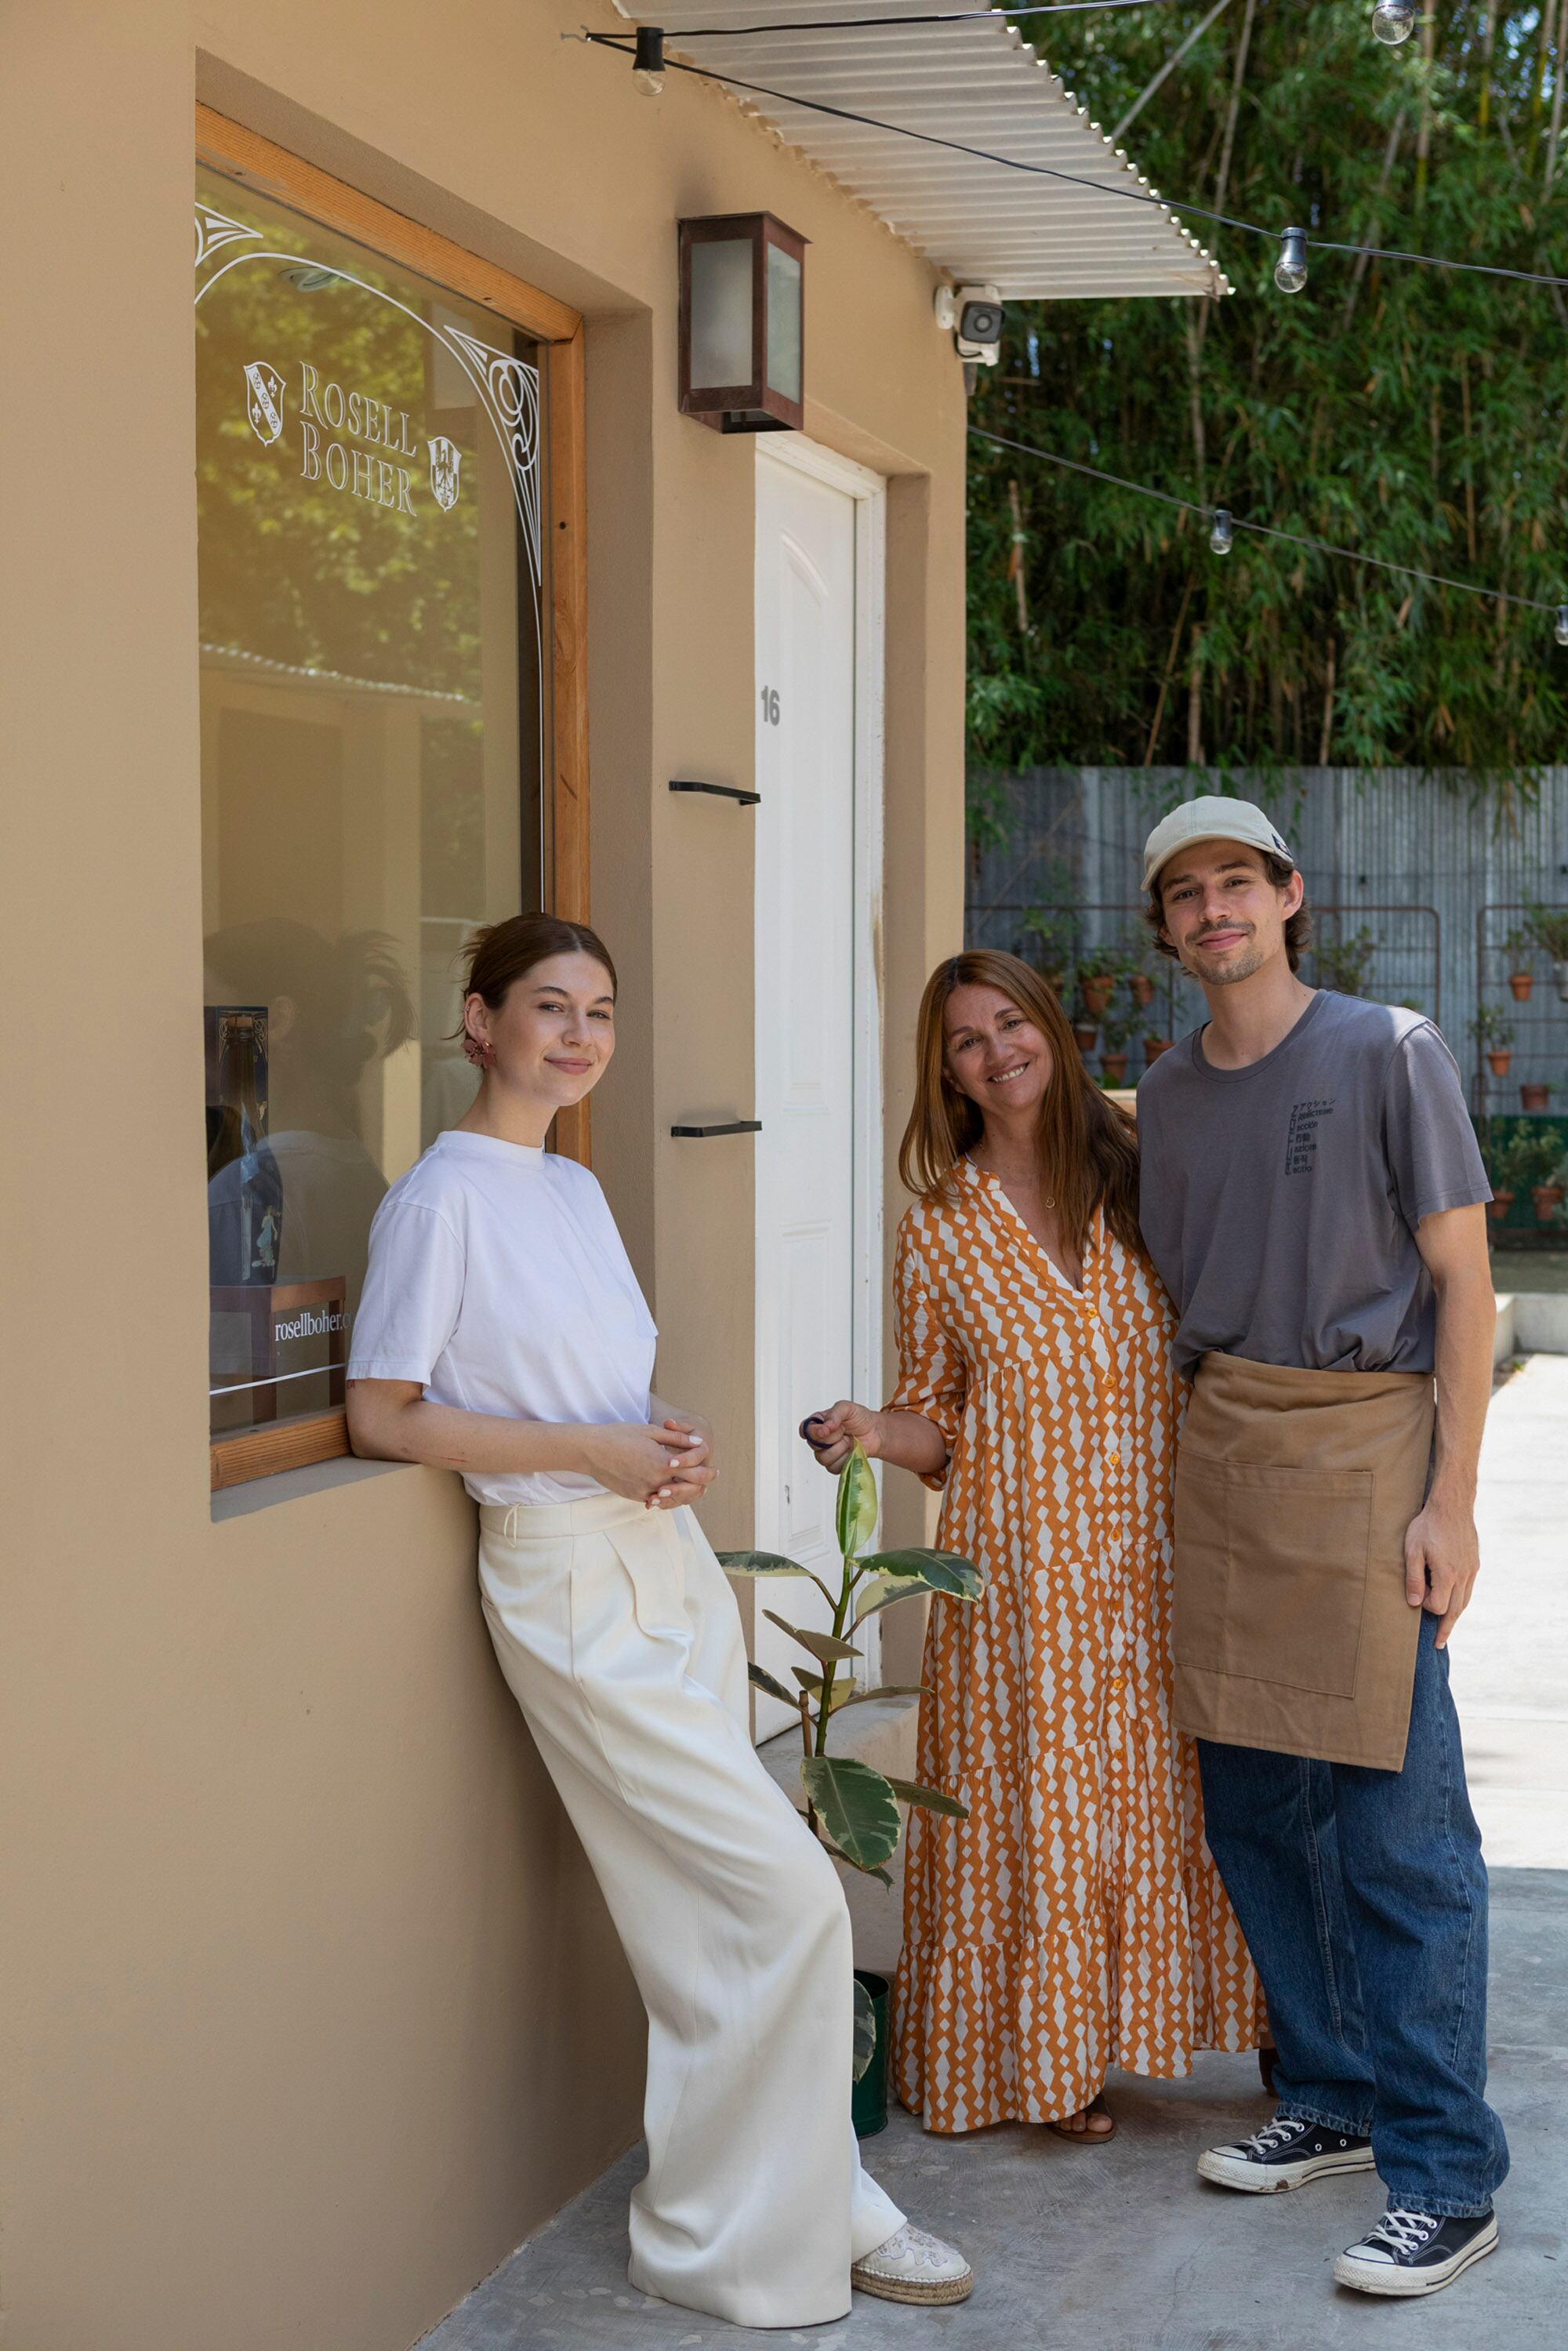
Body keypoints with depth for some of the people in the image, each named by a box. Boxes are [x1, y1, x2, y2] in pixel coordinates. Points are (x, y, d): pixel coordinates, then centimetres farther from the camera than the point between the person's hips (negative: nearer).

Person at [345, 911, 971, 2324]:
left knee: (713, 1922, 12)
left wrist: (675, 1444, 1)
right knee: (790, 1898, -9)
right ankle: (733, 2233, 5)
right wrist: (587, 1448, -16)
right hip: (569, 1583, -7)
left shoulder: (577, 1190, 14)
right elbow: (385, 1417, -12)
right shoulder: (441, 1200, -10)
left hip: (668, 1559, 8)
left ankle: (808, 2197, 21)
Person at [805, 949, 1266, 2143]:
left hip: (1154, 1542, 1)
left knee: (1160, 1778, 6)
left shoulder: (1135, 1176, 5)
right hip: (1024, 1554, -1)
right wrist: (874, 1431, -16)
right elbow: (940, 1422, 4)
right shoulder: (941, 1227, 2)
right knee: (1037, 1790, 2)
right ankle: (1052, 2057, 17)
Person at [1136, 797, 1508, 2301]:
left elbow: (1461, 1279, -4)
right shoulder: (1168, 1095, 14)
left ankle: (1444, 2176, -1)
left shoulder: (1387, 1053, -2)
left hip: (1363, 1441, -6)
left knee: (1397, 1827, -8)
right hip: (1220, 1449, 6)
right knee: (1251, 1805, 8)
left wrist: (1449, 1501, -10)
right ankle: (1333, 2099, 23)